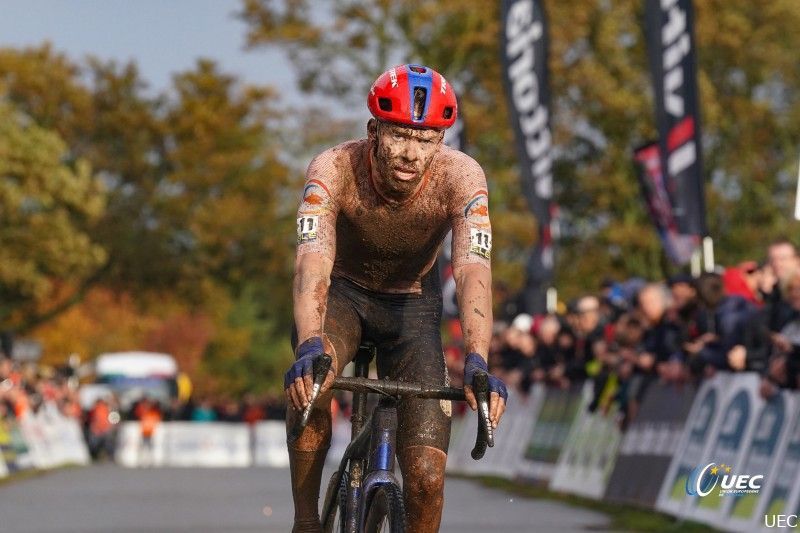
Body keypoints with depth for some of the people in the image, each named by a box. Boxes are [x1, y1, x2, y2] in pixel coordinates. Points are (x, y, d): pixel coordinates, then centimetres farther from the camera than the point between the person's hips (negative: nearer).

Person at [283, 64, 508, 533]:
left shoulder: (460, 176, -27)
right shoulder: (335, 169, -28)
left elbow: (473, 270, -37)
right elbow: (313, 262, -40)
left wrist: (477, 363, -53)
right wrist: (309, 348, -58)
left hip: (412, 303, 1)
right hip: (343, 291, -1)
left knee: (426, 474, -13)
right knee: (310, 380, -36)